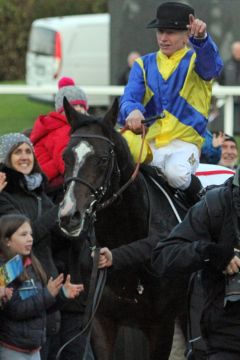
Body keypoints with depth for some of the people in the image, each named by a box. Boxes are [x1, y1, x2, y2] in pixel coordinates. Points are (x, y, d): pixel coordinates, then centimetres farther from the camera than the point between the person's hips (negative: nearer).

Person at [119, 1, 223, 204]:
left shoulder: (196, 61, 6)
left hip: (184, 143, -3)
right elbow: (130, 97, 0)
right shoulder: (144, 65, 15)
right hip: (147, 143, 3)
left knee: (176, 174, -35)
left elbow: (211, 64, -20)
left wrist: (201, 38, -43)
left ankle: (196, 193, -2)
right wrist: (132, 111, -26)